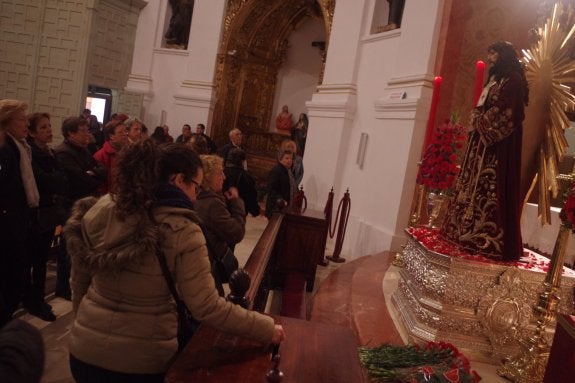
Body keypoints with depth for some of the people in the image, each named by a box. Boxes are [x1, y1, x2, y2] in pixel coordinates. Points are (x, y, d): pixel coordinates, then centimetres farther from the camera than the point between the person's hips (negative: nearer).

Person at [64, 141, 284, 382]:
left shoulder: (99, 210, -7)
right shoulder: (183, 232, -20)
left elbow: (80, 277, 5)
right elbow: (206, 307, -20)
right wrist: (267, 329, -10)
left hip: (86, 350, 4)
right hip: (143, 360, -3)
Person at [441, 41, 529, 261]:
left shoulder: (513, 79, -8)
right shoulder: (495, 78, 22)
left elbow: (504, 113, -17)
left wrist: (480, 121, -7)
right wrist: (477, 121, 2)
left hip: (498, 143, -10)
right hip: (483, 139, 10)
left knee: (490, 188, -11)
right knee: (477, 185, 8)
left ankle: (487, 238, -8)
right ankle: (468, 231, 14)